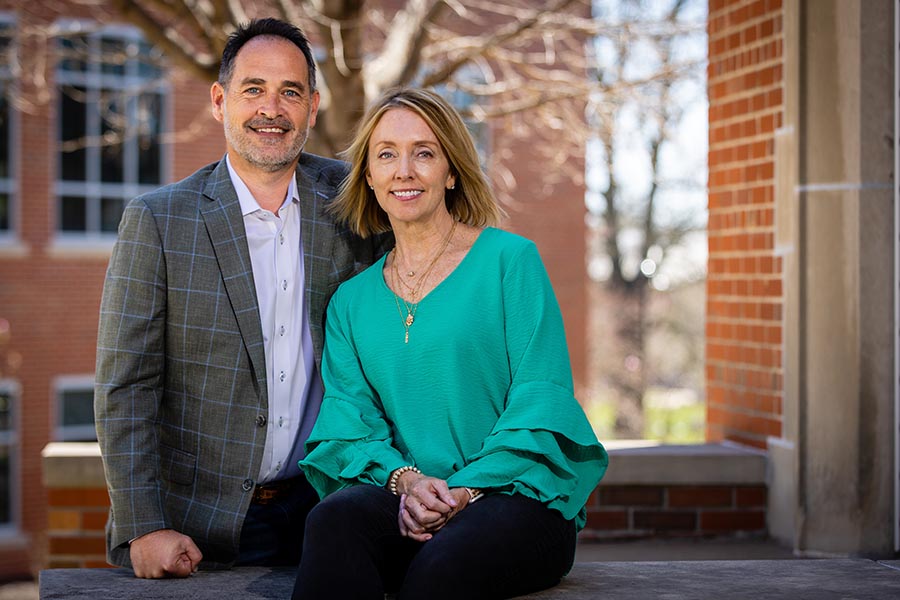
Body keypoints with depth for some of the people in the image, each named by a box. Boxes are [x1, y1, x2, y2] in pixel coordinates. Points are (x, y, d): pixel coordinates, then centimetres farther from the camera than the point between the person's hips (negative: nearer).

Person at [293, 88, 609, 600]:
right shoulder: (352, 300, 18)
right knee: (334, 518, -33)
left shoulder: (510, 260, 4)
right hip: (402, 497, 3)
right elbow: (350, 418, 9)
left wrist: (465, 491, -15)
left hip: (518, 493, -3)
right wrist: (403, 478, -13)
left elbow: (541, 402, -3)